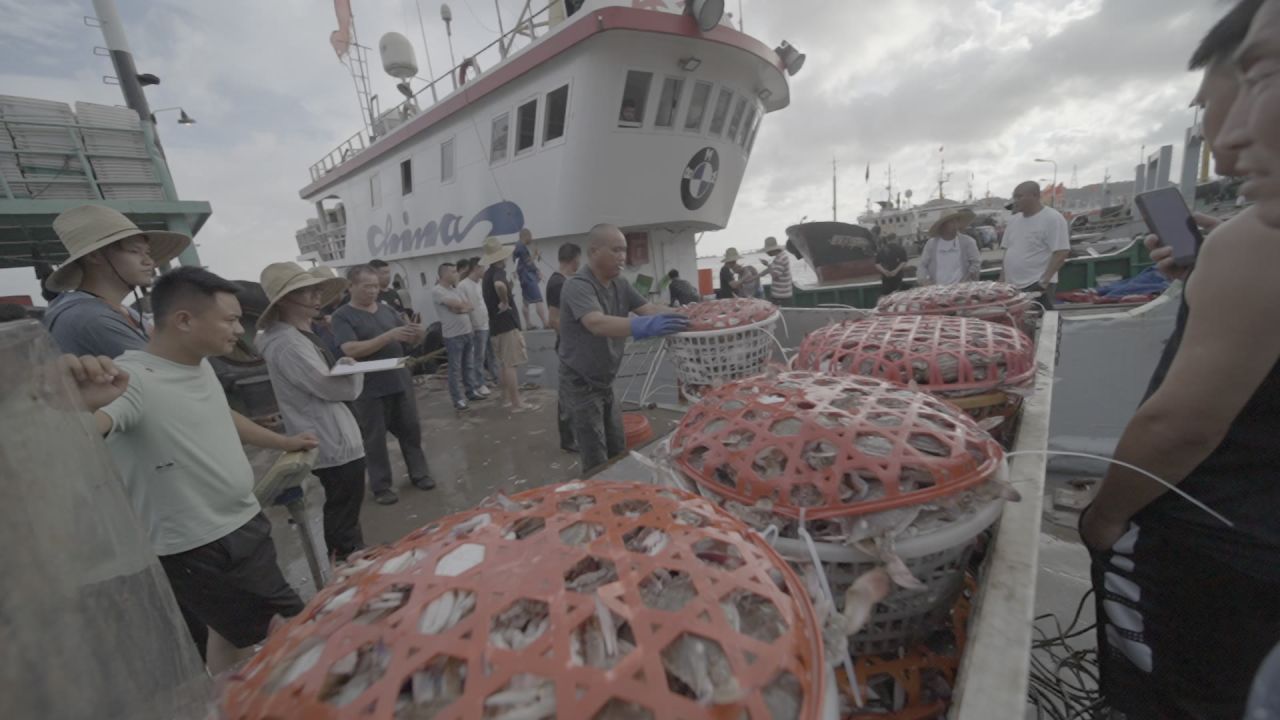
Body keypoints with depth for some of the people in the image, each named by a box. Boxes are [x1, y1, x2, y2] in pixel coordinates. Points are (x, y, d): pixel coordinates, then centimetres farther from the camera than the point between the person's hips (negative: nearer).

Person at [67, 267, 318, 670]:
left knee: (236, 635, 24)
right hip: (198, 550, -8)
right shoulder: (134, 379, -24)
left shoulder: (201, 365, 3)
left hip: (245, 526, 8)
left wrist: (283, 442, 30)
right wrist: (77, 404, -62)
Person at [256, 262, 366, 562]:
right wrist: (354, 371, -4)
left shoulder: (300, 335, 11)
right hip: (333, 444, -11)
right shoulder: (288, 344, -21)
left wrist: (343, 368, -1)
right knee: (344, 518, 3)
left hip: (332, 439, 11)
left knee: (342, 515, 25)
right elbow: (331, 387, -21)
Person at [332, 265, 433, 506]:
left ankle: (419, 473, 27)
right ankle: (381, 486, 19)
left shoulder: (387, 310, 8)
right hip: (370, 390, -4)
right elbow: (351, 350, -20)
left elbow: (410, 341, 12)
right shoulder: (342, 316, -7)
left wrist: (419, 334, -12)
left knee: (411, 430, 12)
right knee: (375, 439, 7)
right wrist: (390, 336, -27)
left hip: (401, 382, 5)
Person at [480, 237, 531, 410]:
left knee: (504, 364, 16)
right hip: (507, 323, -9)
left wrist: (509, 286, 16)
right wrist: (505, 302, -23)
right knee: (510, 365, -6)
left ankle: (507, 398, 24)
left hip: (496, 325, 9)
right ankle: (516, 403, -3)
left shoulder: (488, 274, 14)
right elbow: (499, 285, -39)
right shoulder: (498, 272, -15)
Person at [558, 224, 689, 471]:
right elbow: (598, 324, -40)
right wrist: (646, 326, -54)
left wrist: (683, 320, -23)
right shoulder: (577, 285, -23)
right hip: (581, 386, -8)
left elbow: (650, 309, -5)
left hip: (605, 384, 8)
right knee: (597, 464, 0)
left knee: (619, 454, 16)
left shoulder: (620, 285, 4)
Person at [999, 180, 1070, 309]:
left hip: (1036, 286, -7)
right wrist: (1002, 279, 11)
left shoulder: (1052, 218, -8)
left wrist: (1044, 281, -18)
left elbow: (1061, 253, -13)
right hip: (1011, 285, 7)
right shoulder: (1014, 220, 12)